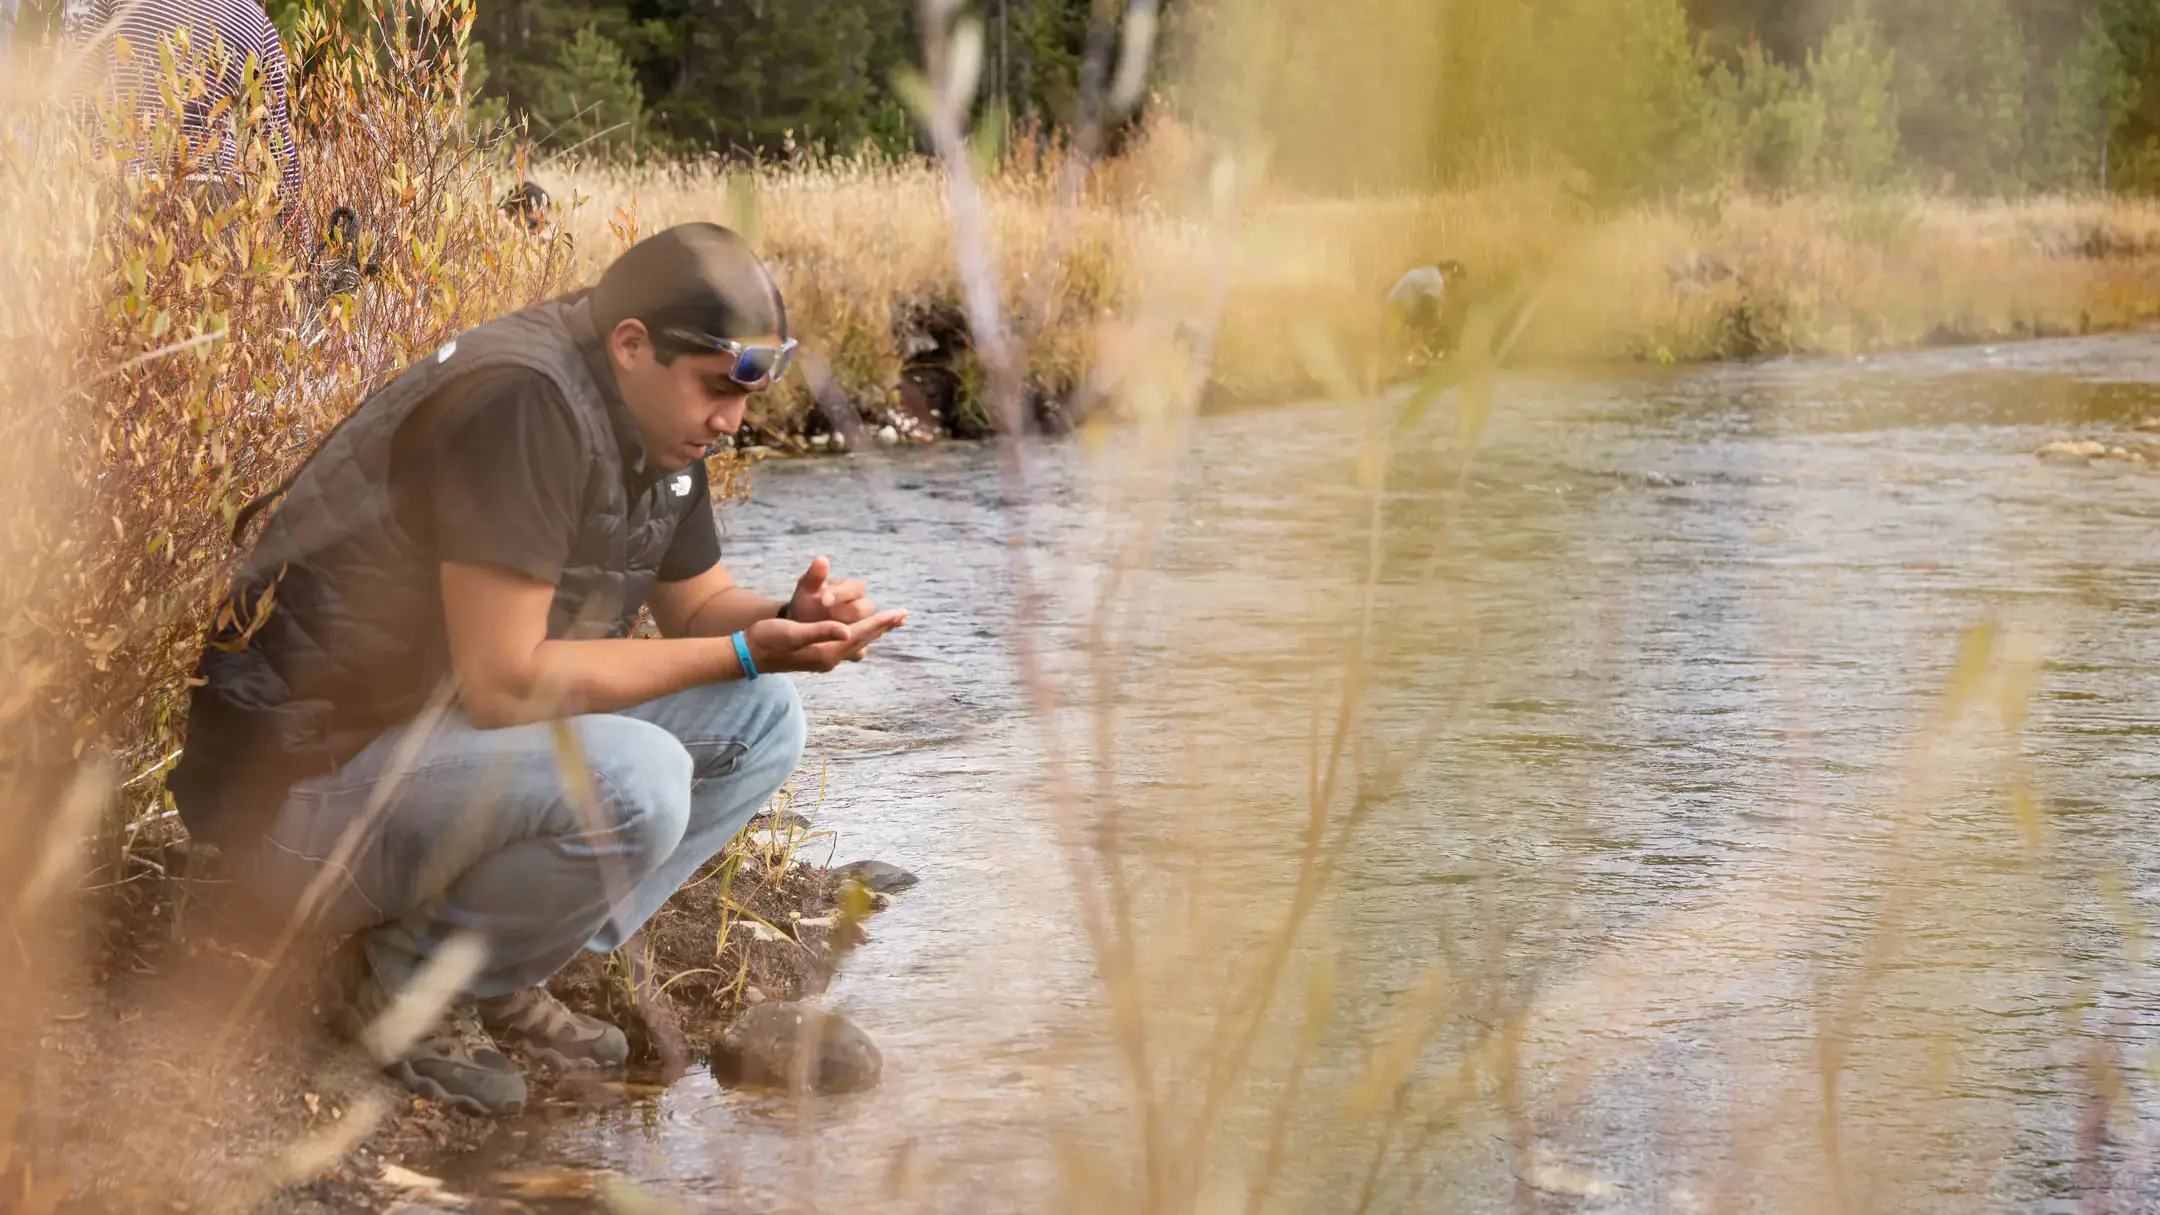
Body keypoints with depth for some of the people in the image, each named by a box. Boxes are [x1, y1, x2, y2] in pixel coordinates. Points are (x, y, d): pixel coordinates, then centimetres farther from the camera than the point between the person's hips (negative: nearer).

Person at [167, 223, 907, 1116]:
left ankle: (498, 975, 4)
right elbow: (501, 683, -27)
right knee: (630, 781, -32)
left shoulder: (662, 422, 5)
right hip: (307, 783, -10)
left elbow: (697, 605, 18)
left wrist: (792, 619, -6)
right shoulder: (524, 402, -24)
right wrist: (743, 652, -24)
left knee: (758, 720, 2)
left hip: (456, 741, 10)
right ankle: (401, 978, -6)